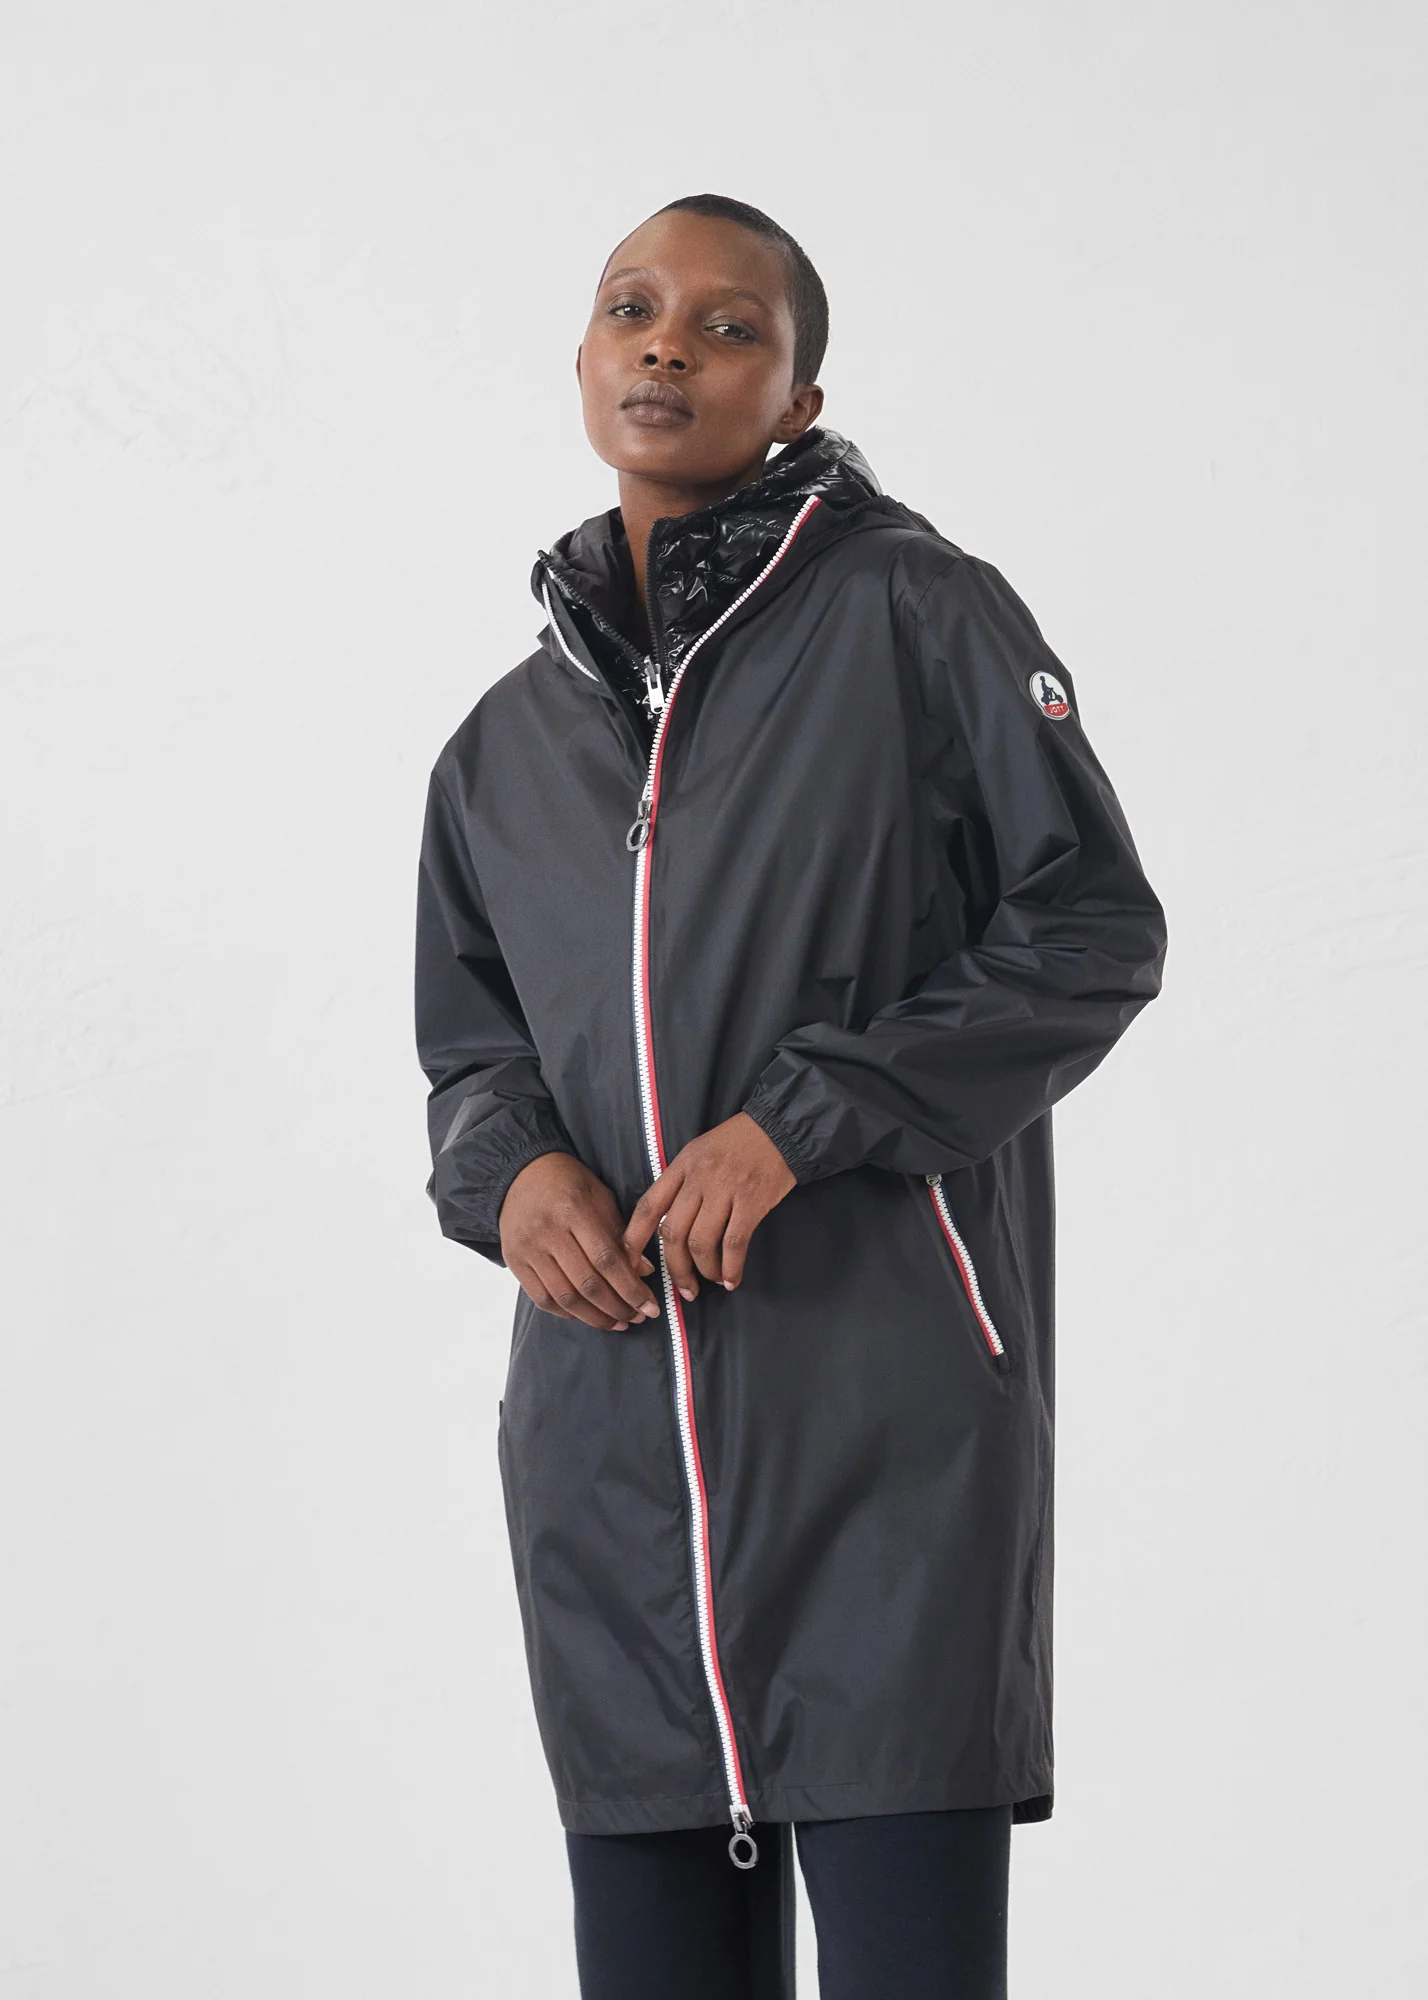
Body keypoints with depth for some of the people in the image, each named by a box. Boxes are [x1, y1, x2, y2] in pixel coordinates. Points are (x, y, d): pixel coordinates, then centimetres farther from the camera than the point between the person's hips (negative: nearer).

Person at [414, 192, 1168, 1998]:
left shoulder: (916, 614, 2)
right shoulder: (508, 742, 17)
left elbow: (1093, 932, -3)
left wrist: (798, 1122, -12)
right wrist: (510, 1172, -1)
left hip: (887, 1401, -5)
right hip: (608, 1426, 5)